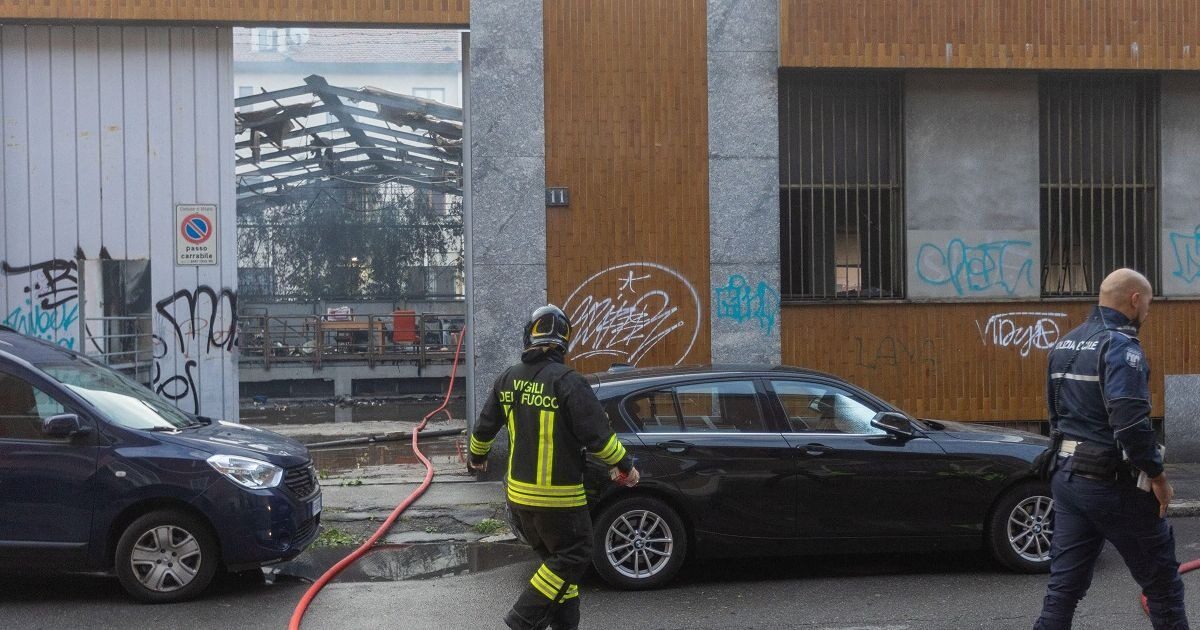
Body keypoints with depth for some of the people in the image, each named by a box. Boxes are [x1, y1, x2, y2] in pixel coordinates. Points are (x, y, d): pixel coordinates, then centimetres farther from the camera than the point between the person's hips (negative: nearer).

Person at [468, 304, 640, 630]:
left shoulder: (509, 379, 3)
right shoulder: (567, 381, -18)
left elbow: (485, 425, 15)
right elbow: (597, 434, -18)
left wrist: (477, 456, 34)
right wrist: (624, 465, -3)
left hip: (518, 493, 7)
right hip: (558, 496, -7)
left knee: (554, 556, 19)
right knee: (572, 558, 5)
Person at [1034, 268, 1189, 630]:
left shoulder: (1066, 345, 12)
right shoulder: (1120, 345, -15)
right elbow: (1131, 422, -25)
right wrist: (1157, 476, -16)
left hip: (1067, 478, 8)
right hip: (1113, 485, -8)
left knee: (1064, 585, 8)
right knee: (1162, 582, 7)